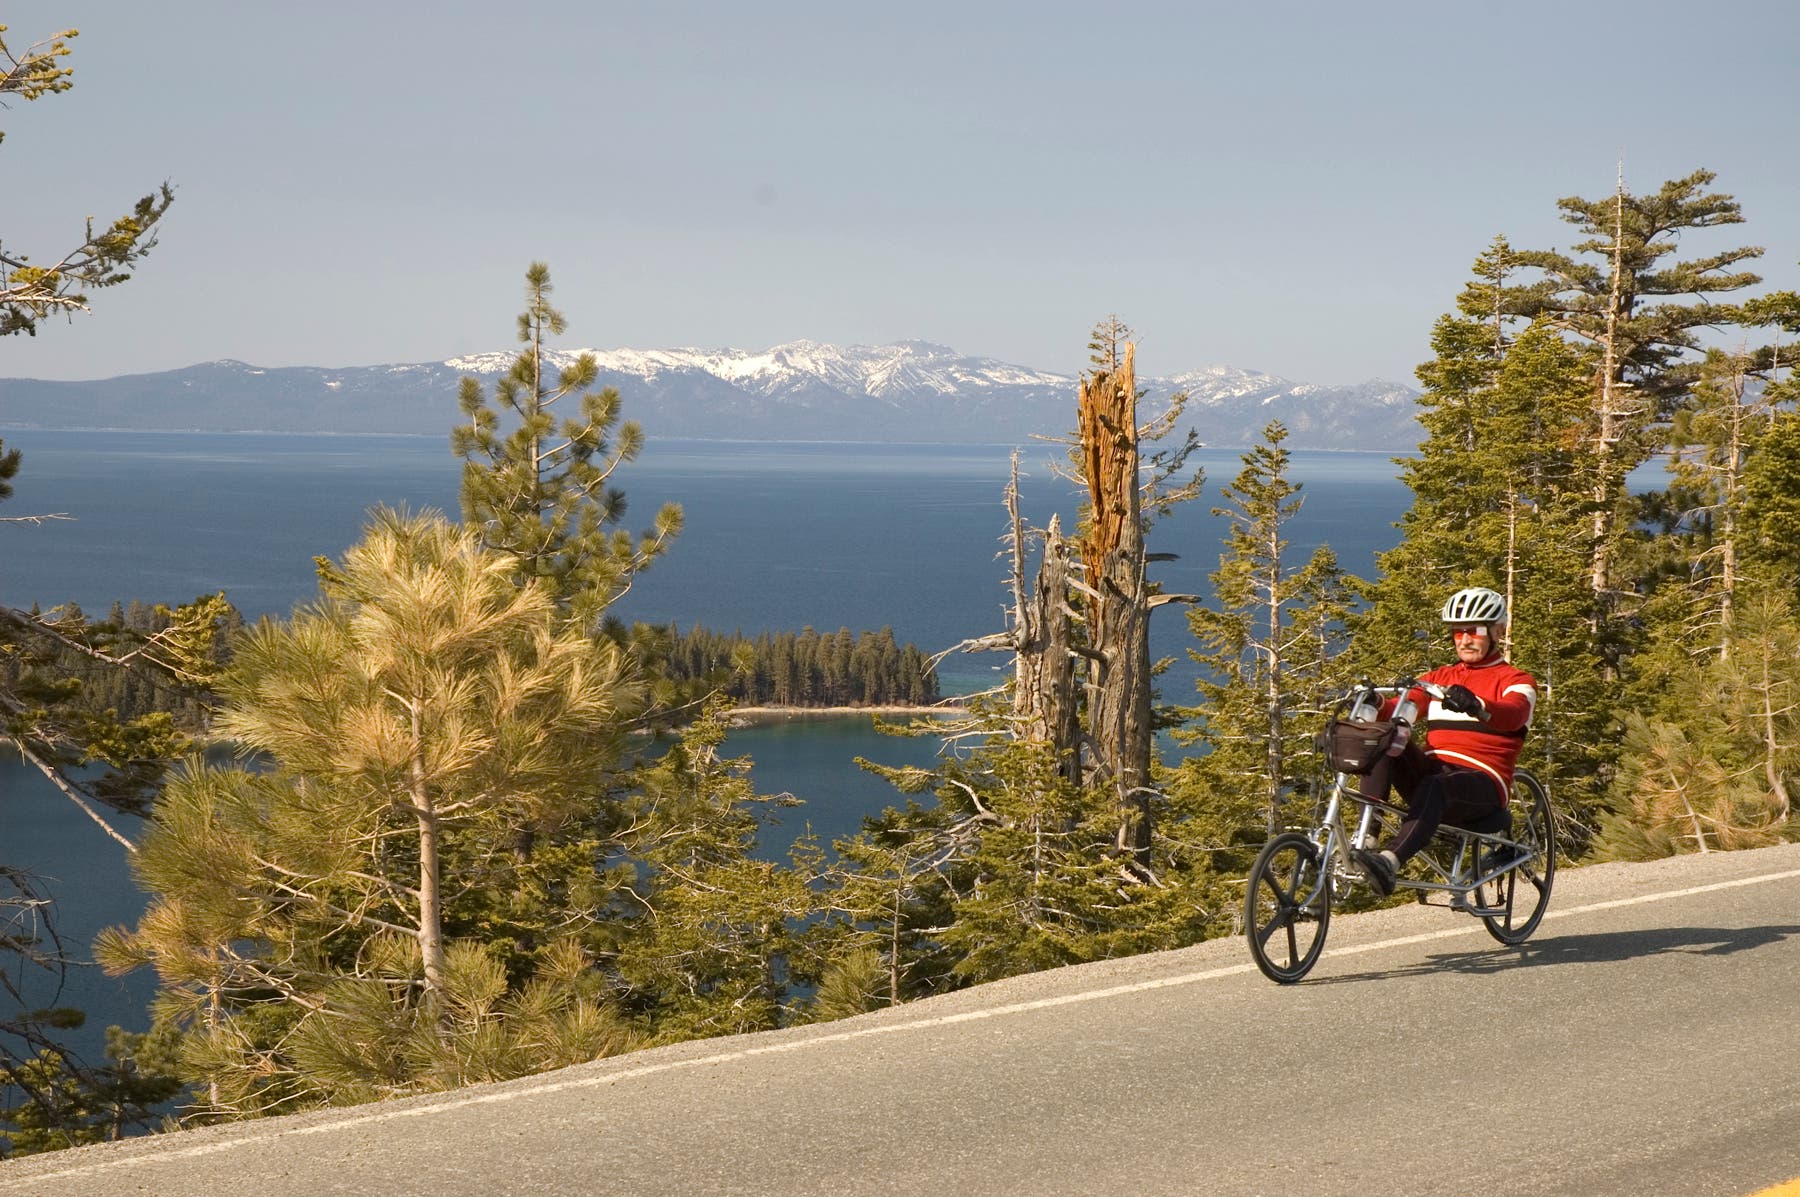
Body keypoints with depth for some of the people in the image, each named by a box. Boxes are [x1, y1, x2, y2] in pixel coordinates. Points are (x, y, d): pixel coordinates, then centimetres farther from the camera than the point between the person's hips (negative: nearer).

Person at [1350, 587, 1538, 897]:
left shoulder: (1516, 681, 8)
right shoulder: (1440, 678, 24)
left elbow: (1513, 714, -17)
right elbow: (1402, 707, 7)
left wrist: (1475, 706, -40)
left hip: (1482, 783, -5)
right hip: (1431, 769, 5)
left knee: (1434, 788, -39)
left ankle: (1389, 862, -60)